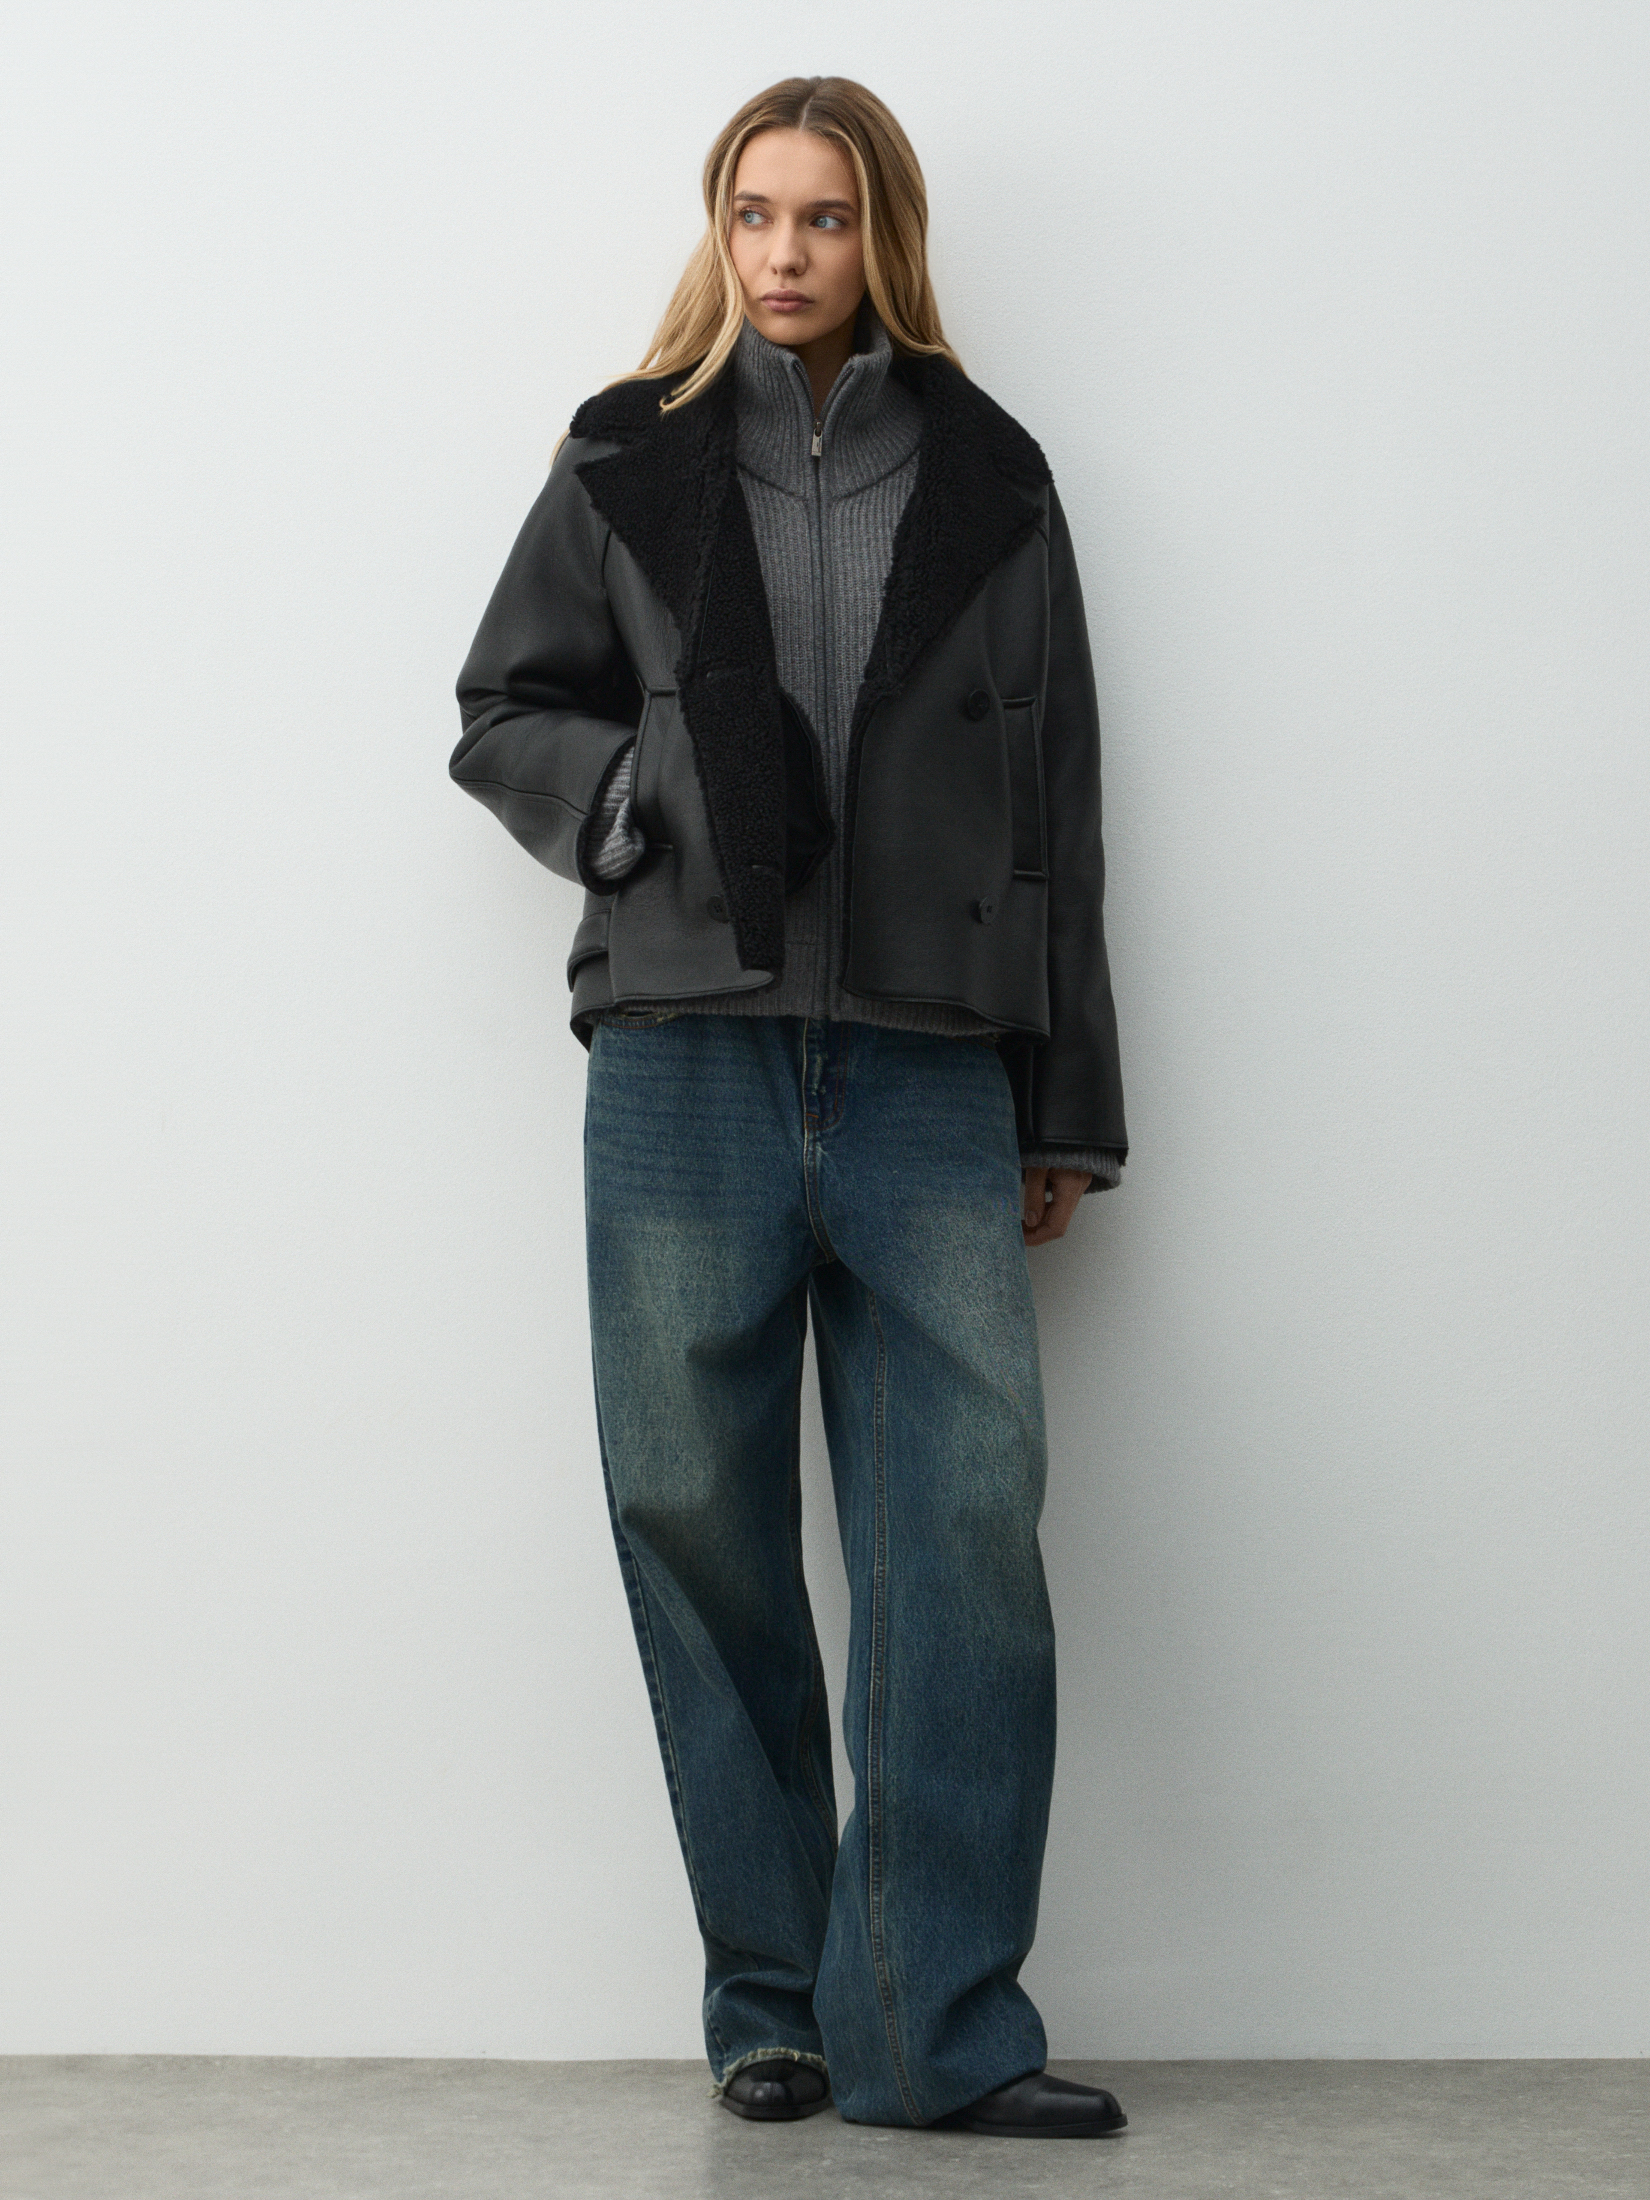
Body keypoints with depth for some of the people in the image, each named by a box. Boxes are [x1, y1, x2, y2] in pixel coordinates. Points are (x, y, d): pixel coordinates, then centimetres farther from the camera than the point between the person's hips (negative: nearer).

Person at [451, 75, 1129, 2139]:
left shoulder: (986, 480, 12)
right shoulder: (629, 461, 11)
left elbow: (1054, 806, 12)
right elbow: (503, 716, 15)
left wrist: (1067, 1110, 9)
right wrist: (658, 802, -6)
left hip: (929, 1069, 0)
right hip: (685, 1059, 0)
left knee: (970, 1526, -8)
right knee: (702, 1527, 2)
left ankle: (937, 2023, 1)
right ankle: (771, 1996, 15)